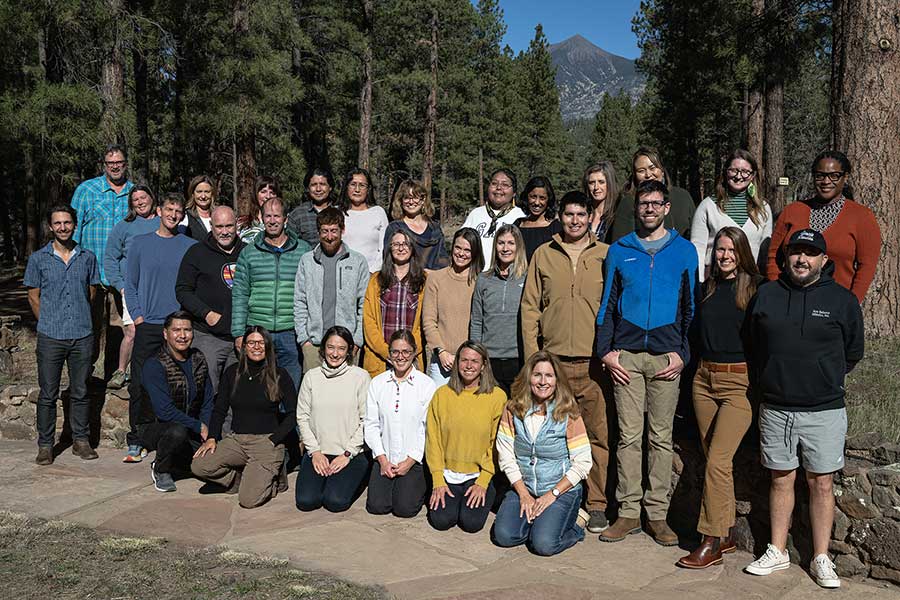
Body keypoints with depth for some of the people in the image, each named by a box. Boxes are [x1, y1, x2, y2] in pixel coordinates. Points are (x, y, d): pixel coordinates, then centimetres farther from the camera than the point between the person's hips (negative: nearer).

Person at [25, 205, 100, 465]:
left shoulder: (87, 257, 7)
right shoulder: (38, 259, 3)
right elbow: (34, 297, 8)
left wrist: (81, 320, 11)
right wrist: (49, 324, 5)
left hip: (82, 336, 1)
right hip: (50, 337, -1)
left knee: (80, 392, 9)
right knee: (48, 394, 4)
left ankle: (81, 440, 19)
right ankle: (45, 445, 14)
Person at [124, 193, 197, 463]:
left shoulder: (191, 246, 7)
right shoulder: (140, 243, 8)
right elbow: (131, 285, 10)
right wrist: (137, 316, -1)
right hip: (148, 326, 1)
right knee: (139, 386, 0)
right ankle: (136, 442, 11)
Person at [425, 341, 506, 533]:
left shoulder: (497, 397, -5)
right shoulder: (442, 394, 0)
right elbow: (433, 439, 1)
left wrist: (483, 482, -9)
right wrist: (438, 481, -4)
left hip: (479, 474, -2)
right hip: (448, 473, 2)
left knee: (471, 523, -17)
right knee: (441, 520, -14)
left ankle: (487, 493, 14)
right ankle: (444, 494, 18)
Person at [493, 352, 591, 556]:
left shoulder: (568, 413, -8)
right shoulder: (513, 409, -1)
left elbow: (583, 463, -7)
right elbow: (506, 456, -1)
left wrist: (552, 494, -12)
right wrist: (523, 494, -9)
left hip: (562, 490, -3)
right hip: (523, 488, 3)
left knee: (543, 544, -23)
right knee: (504, 536, -18)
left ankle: (572, 527, 8)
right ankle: (535, 519, 10)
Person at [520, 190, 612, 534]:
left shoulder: (606, 255, 6)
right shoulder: (543, 255, 10)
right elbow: (530, 308, 9)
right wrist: (532, 356, 3)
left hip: (593, 363, -1)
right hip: (552, 360, 1)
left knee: (598, 434, 1)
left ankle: (597, 503, 13)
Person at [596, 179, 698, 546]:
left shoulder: (684, 251, 9)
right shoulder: (619, 251, 11)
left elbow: (690, 307, 8)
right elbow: (607, 304, 10)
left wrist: (683, 354, -2)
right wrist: (606, 351, 0)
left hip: (666, 356, 0)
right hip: (626, 354, 1)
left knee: (661, 436, 4)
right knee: (629, 436, 2)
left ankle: (658, 513, 11)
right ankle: (629, 511, 10)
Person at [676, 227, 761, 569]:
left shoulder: (755, 289, -4)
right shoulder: (708, 288, 12)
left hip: (740, 380, -6)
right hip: (705, 378, 6)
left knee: (717, 461, -11)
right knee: (714, 459, 10)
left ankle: (711, 543, -2)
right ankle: (726, 535, 21)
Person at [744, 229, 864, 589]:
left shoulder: (842, 300, 0)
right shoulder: (766, 295, 5)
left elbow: (853, 352, 10)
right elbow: (750, 345, 15)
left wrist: (826, 380, 10)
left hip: (823, 411, -2)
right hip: (775, 409, 2)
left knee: (821, 482, 4)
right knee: (781, 479, 10)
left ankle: (821, 558, 15)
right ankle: (777, 552, 20)